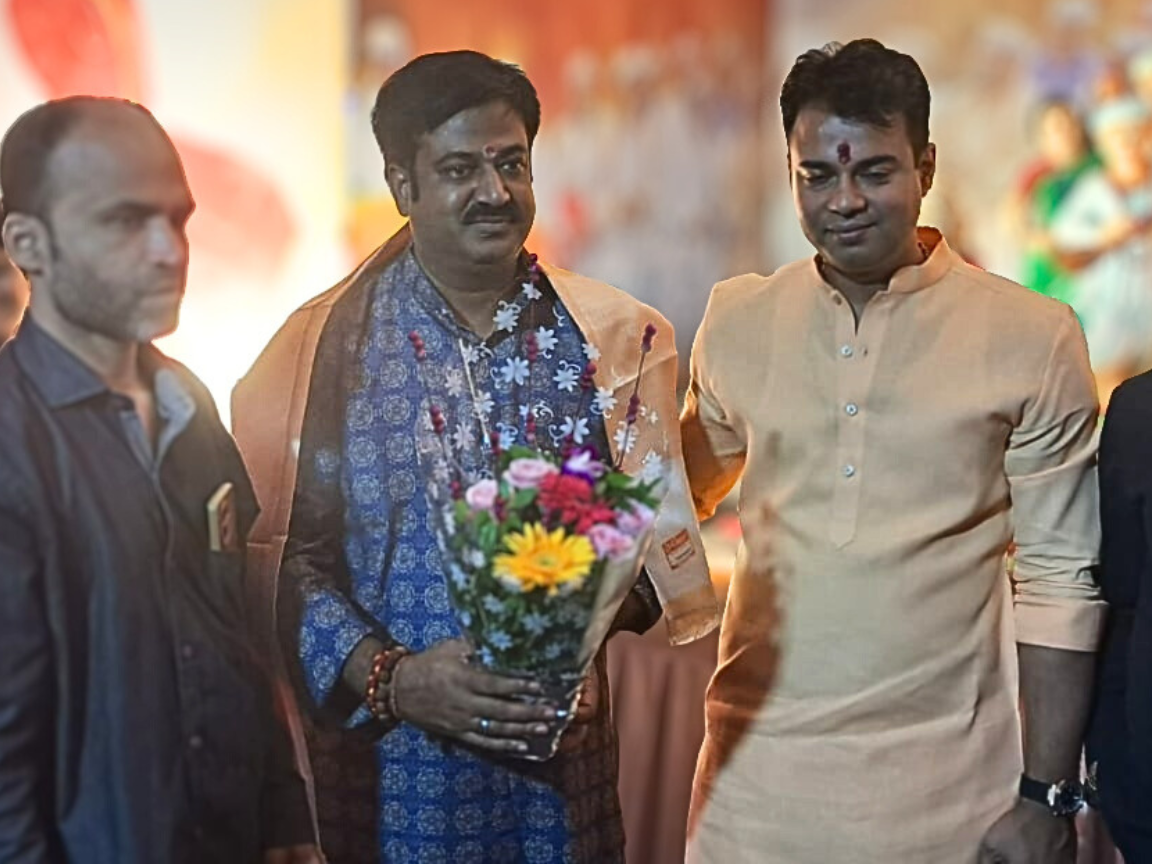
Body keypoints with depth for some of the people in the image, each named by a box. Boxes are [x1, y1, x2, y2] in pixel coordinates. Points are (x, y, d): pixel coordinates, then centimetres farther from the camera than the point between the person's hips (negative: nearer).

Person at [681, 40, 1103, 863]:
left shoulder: (1031, 339, -6)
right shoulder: (738, 321, 2)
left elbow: (1060, 581, -4)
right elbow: (680, 491, 16)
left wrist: (1046, 797, -5)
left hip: (944, 786, -2)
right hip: (756, 770, 3)